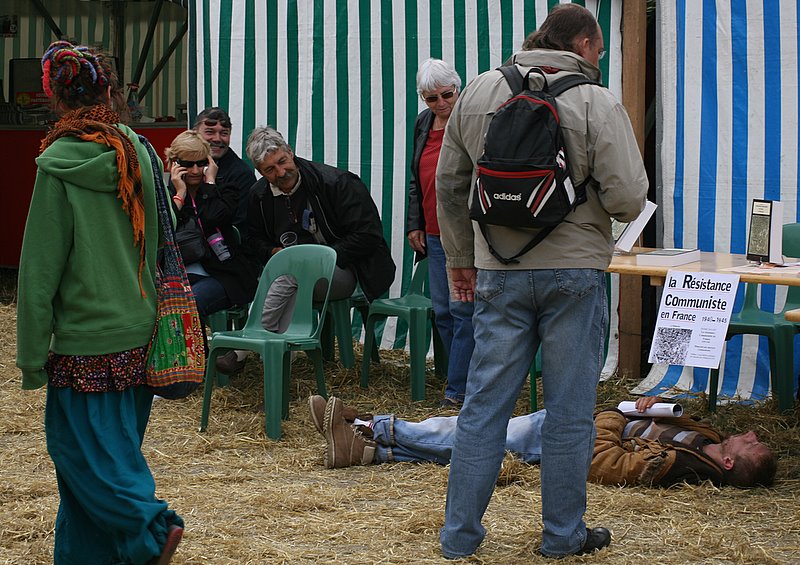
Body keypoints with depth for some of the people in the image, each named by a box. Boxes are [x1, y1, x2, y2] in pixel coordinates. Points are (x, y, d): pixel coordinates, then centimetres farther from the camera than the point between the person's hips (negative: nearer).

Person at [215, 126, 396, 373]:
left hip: (342, 274, -5)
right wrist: (274, 252, -2)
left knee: (291, 272, -34)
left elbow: (367, 235, -12)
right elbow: (253, 239, 22)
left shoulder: (336, 182, -11)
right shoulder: (260, 195, 5)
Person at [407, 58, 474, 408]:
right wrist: (414, 224, 16)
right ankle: (465, 377, 20)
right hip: (434, 234, 7)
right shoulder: (423, 124, 13)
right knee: (442, 310, 9)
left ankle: (457, 390, -2)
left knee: (462, 309, -6)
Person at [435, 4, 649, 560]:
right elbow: (628, 197, -14)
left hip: (499, 272, 4)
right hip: (575, 270, -3)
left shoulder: (478, 93, 5)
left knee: (484, 403, 9)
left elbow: (449, 185, 11)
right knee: (569, 410, 6)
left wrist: (460, 258, 22)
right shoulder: (597, 103, -9)